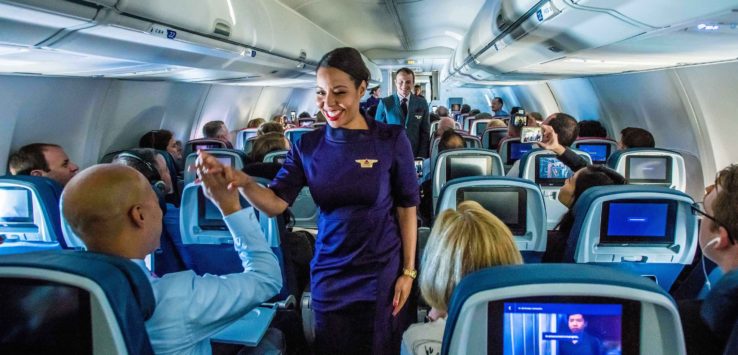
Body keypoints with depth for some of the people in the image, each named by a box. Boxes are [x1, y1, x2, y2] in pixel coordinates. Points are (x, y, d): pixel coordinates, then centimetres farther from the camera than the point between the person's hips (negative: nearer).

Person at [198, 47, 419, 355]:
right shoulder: (308, 146, -4)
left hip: (382, 272, -2)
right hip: (328, 274, 3)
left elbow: (406, 208, -6)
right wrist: (243, 182, -30)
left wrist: (408, 271, -6)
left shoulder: (391, 140, -11)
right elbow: (275, 203, -10)